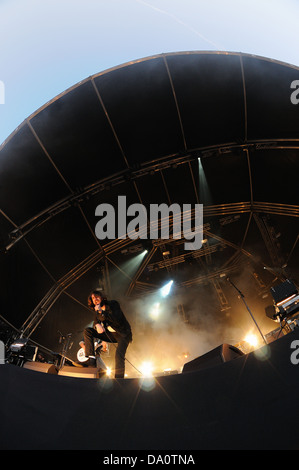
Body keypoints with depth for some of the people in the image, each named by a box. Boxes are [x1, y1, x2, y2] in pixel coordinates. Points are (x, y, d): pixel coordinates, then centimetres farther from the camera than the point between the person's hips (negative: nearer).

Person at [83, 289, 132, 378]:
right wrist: (97, 325, -24)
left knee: (119, 355, -31)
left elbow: (117, 319, -24)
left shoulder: (113, 304, -11)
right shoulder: (98, 310, 7)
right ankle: (91, 358, -12)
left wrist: (101, 312, -27)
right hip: (110, 335, 6)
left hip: (122, 334, -6)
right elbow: (95, 323, 2)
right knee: (87, 331, -6)